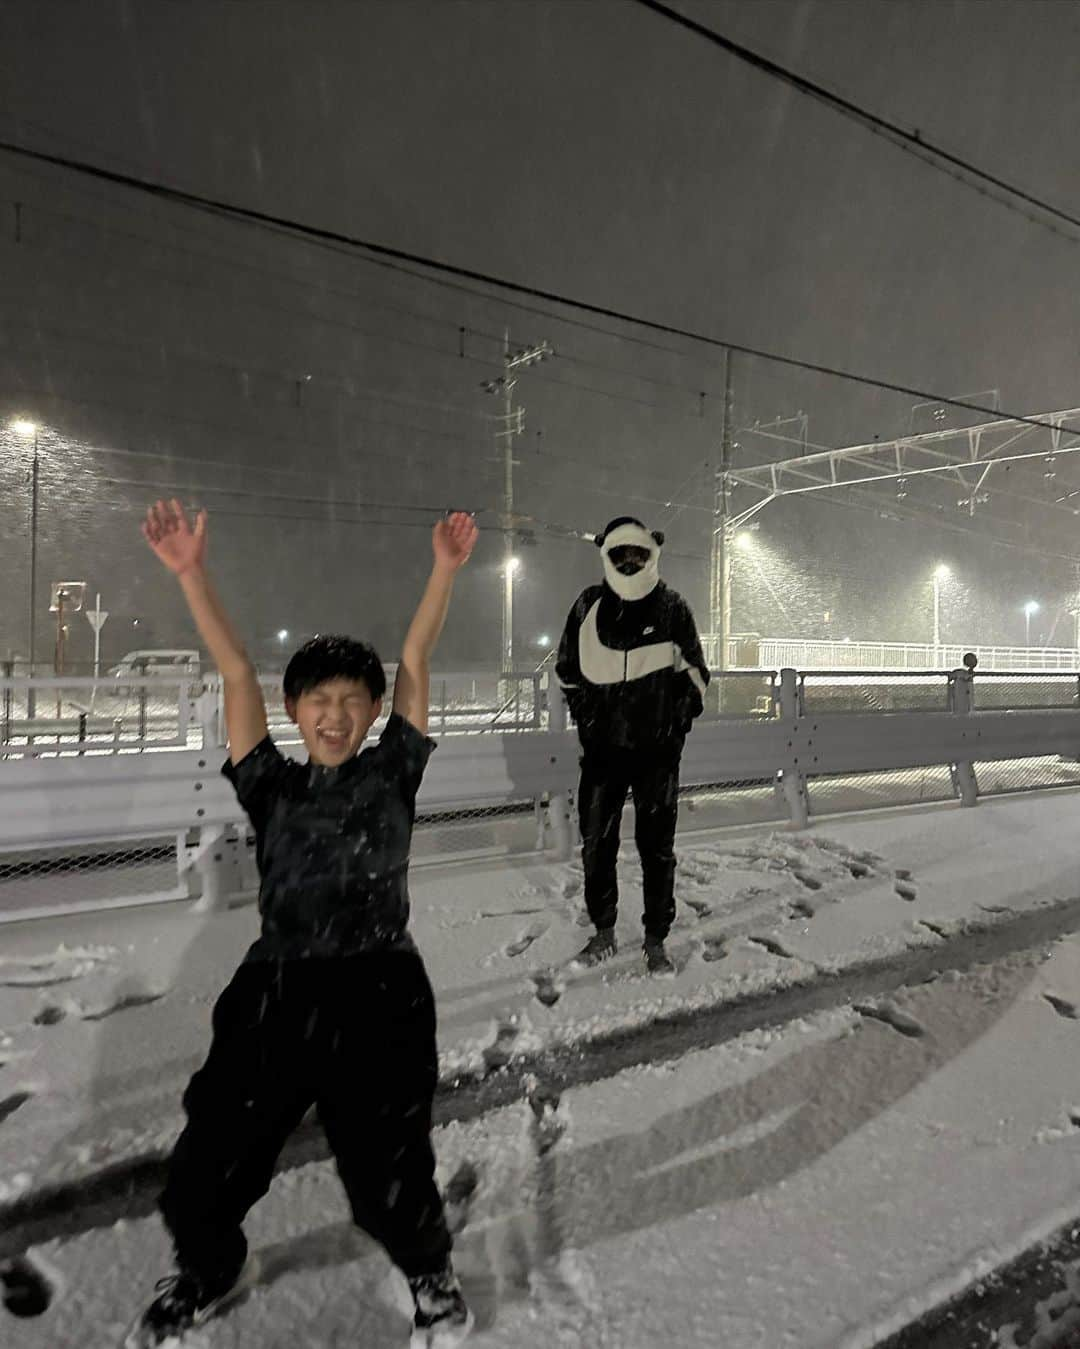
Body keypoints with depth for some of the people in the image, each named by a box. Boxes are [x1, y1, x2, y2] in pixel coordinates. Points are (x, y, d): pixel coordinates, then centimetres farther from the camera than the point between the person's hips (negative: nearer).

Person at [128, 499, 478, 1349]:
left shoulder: (392, 775, 6)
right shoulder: (271, 788, 8)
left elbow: (416, 665, 0)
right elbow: (236, 674, 1)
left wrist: (447, 569, -5)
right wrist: (191, 574, -4)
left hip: (379, 994, -2)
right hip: (276, 993, 2)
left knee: (389, 1188, 2)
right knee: (199, 1183, 8)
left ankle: (432, 1277, 39)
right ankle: (214, 1273, 45)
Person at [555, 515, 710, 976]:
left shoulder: (672, 607, 0)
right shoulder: (589, 606, 4)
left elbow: (694, 673, 7)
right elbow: (568, 669, 15)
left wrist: (677, 722, 1)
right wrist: (585, 717, 9)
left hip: (656, 749, -2)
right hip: (602, 747, 2)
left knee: (656, 846, 5)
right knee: (596, 843, 7)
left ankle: (656, 942, 18)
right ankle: (603, 933, 24)